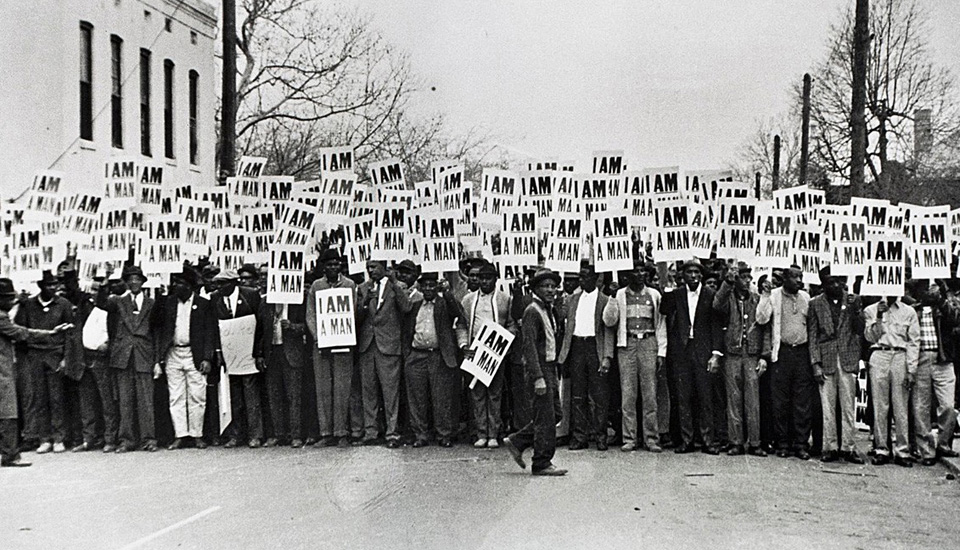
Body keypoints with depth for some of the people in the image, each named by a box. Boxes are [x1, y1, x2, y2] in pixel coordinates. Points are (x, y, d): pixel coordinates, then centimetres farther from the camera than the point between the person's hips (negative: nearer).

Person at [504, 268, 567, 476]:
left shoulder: (549, 310, 16)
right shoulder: (532, 311, -13)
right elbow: (529, 347, -19)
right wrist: (538, 378, -23)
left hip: (549, 367, 9)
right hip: (538, 368, -9)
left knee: (552, 416, 13)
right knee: (545, 418, -4)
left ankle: (516, 442, 23)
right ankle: (542, 464, 5)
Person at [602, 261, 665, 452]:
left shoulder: (654, 295, 11)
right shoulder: (620, 295, 8)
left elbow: (661, 324, 11)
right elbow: (609, 321, 0)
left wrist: (661, 351, 5)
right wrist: (612, 298, -9)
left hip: (648, 343, 0)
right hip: (627, 344, 0)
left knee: (650, 393, -2)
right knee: (627, 393, -1)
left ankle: (651, 438, 3)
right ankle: (629, 438, 5)